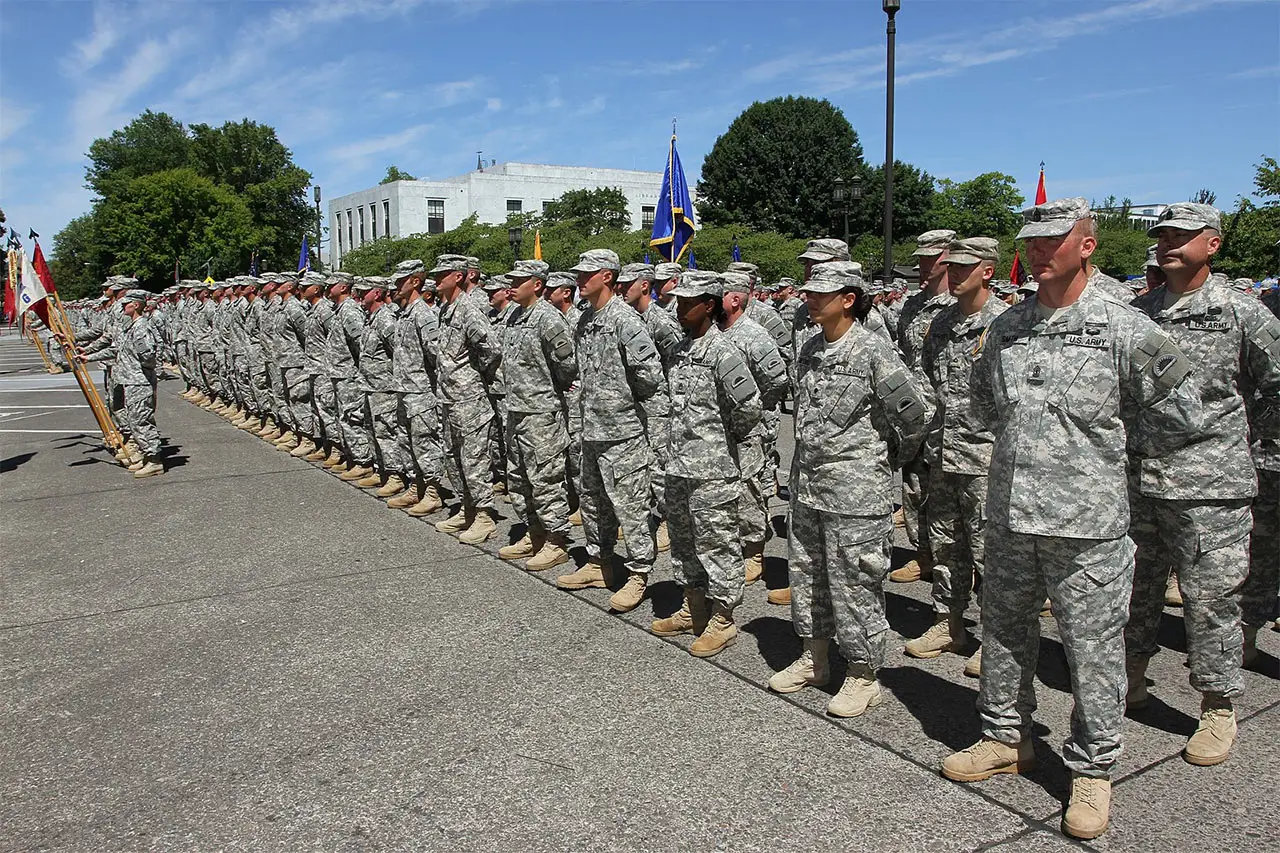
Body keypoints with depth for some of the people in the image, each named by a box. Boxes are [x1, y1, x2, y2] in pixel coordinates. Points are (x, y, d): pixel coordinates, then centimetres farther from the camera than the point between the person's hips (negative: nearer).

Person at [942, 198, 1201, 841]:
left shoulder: (1124, 329, -7)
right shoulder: (1004, 328, 7)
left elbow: (1178, 416, 1)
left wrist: (1106, 444, 5)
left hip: (1086, 523, -5)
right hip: (1009, 515, 5)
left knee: (1093, 645, 5)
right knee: (1003, 632, 15)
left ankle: (1093, 769, 22)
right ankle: (1005, 739, 34)